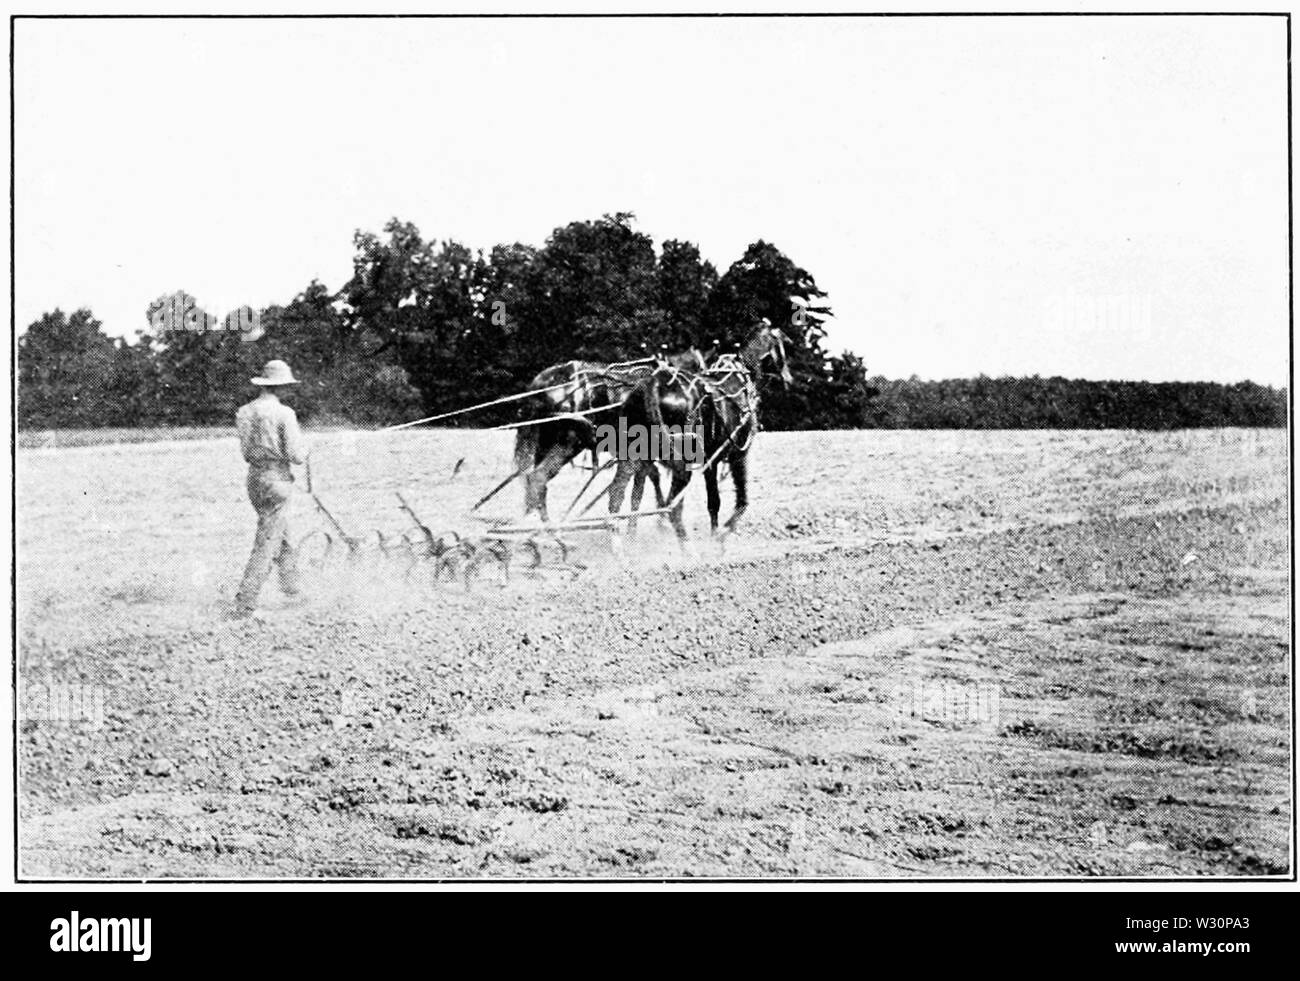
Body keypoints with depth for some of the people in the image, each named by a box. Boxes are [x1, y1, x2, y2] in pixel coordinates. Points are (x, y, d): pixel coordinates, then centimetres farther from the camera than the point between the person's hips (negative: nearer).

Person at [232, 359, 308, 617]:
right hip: (278, 480, -7)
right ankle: (244, 603, -5)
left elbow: (246, 452, 8)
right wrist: (303, 450, 5)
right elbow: (296, 455, -16)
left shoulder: (244, 412, 4)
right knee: (266, 544, -3)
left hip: (254, 479, 7)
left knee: (283, 537, 24)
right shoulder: (283, 413, -15)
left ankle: (291, 584, 36)